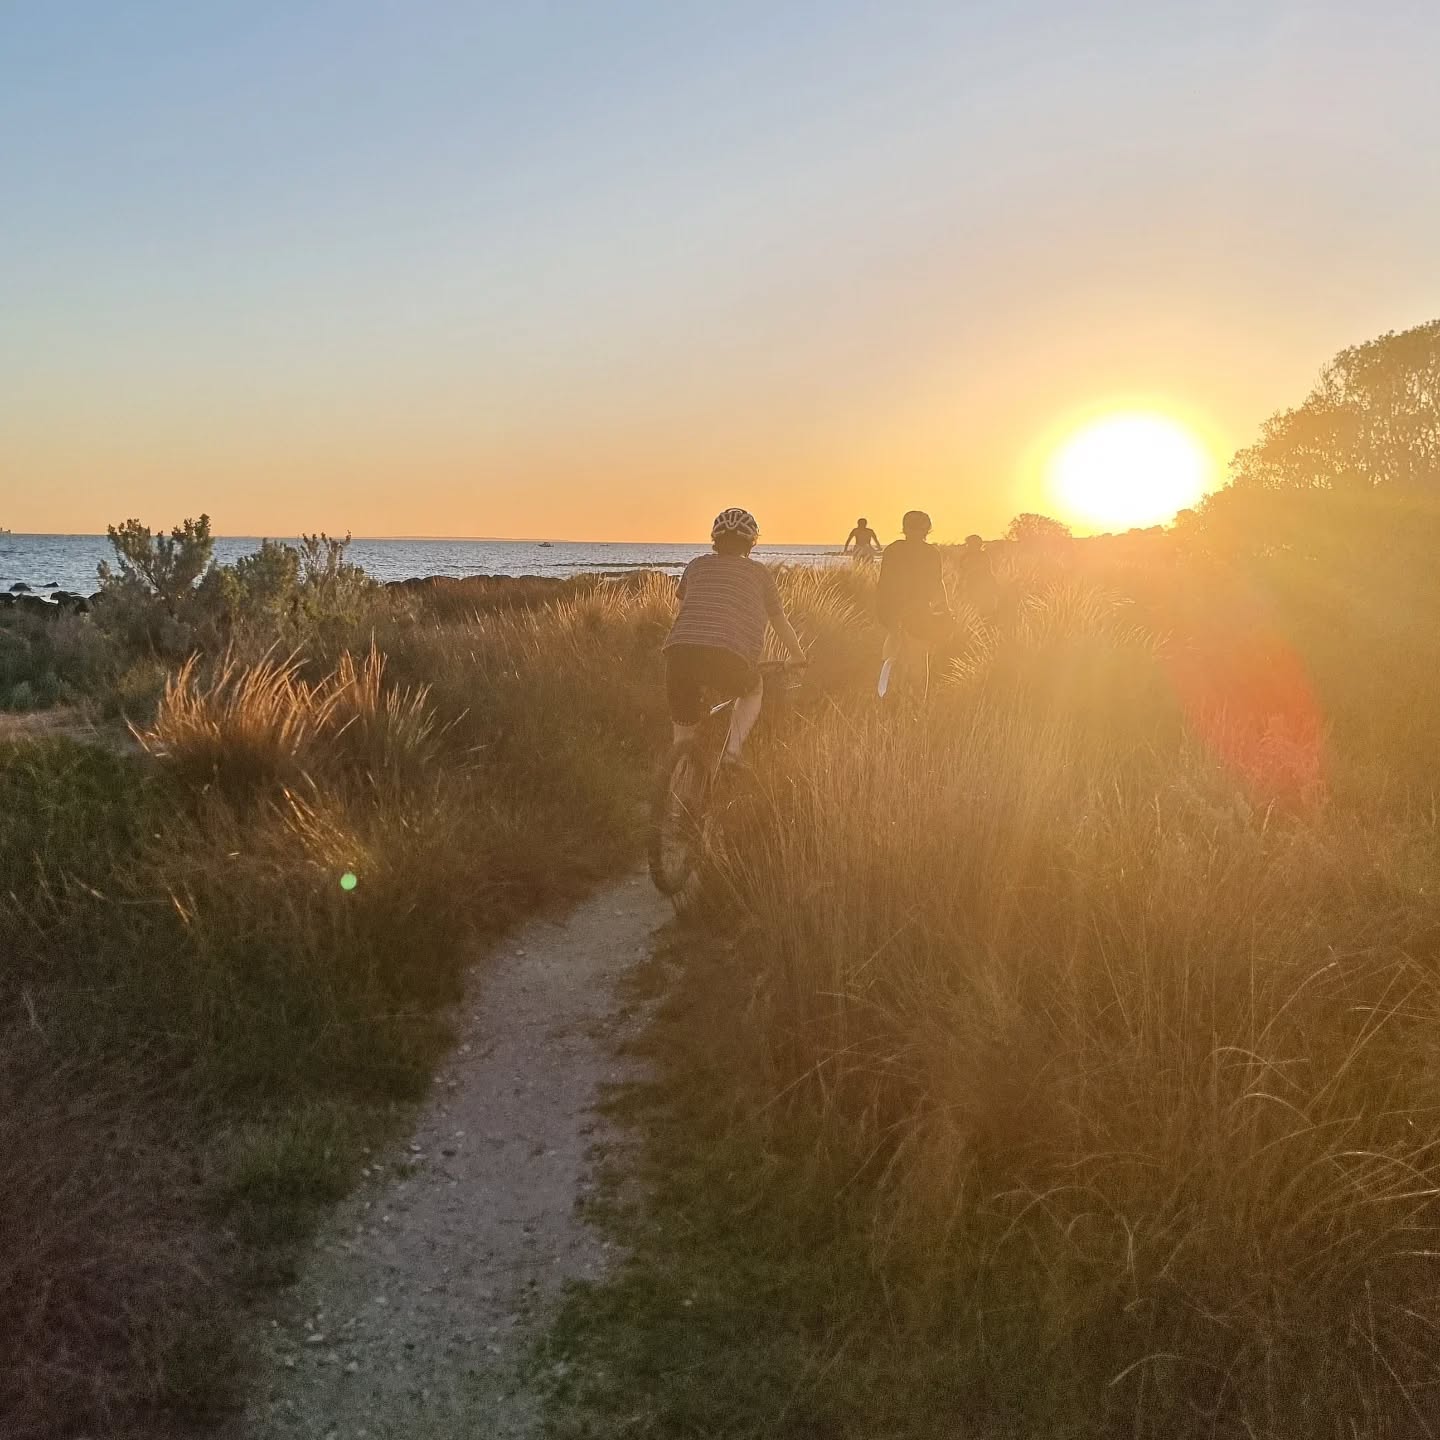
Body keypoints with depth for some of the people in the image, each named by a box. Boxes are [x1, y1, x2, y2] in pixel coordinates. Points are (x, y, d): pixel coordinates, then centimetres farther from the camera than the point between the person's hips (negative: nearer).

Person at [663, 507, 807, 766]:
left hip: (680, 650, 2)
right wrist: (799, 659, 49)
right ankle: (733, 749, 9)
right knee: (753, 692, 29)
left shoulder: (697, 565, 27)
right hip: (729, 657, -2)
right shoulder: (759, 574, 22)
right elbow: (781, 624, 32)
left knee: (684, 731, 20)